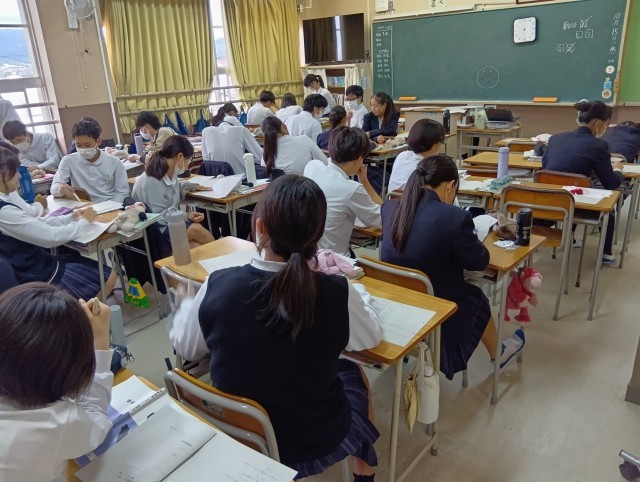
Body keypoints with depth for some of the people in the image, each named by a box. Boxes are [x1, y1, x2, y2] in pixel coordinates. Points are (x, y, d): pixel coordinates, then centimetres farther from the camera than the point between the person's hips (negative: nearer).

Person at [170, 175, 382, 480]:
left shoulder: (218, 285, -22)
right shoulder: (337, 295, -27)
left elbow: (185, 348, -3)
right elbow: (372, 337, -4)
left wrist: (188, 305, 14)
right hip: (314, 444, -2)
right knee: (351, 373, 27)